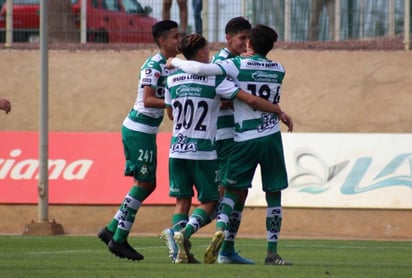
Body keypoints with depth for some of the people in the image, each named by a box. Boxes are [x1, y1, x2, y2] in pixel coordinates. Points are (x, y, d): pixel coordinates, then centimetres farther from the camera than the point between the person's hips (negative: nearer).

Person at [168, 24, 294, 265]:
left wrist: (176, 62, -4)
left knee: (234, 190, 12)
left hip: (244, 139, -1)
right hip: (271, 137, 1)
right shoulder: (279, 70, 5)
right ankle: (272, 252, 8)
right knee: (274, 195, 9)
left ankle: (220, 229, -16)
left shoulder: (238, 65, -7)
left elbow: (201, 69, -19)